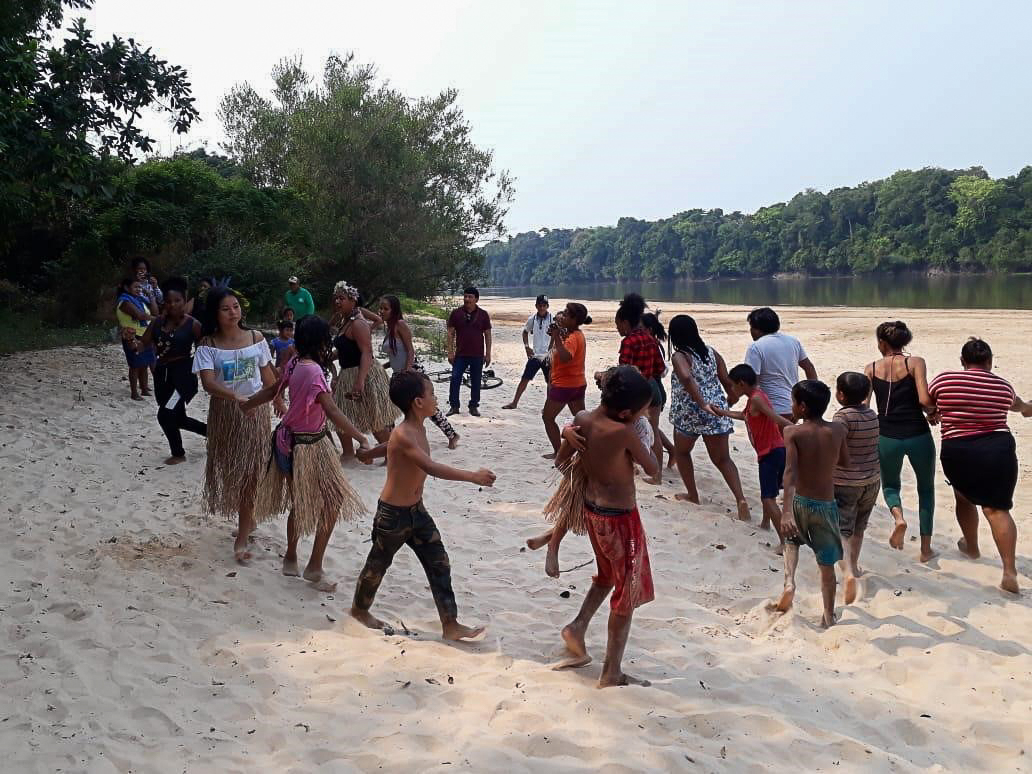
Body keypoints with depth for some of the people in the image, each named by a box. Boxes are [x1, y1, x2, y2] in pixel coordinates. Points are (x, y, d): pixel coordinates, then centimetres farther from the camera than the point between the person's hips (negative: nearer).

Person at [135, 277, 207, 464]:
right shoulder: (157, 323, 3)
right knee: (178, 418, 15)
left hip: (183, 375, -6)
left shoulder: (193, 325, -10)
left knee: (165, 415, -14)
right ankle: (211, 431, 40)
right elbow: (143, 345, 0)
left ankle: (178, 453, 9)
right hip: (162, 375, 6)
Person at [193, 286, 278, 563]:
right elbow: (208, 383, -22)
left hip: (256, 411, 0)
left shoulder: (256, 339, -3)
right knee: (231, 470, 11)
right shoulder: (208, 346, -9)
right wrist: (236, 397, -37)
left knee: (251, 472, -1)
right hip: (224, 413, 0)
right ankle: (248, 519, 35)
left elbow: (268, 376, 7)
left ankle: (242, 538, 5)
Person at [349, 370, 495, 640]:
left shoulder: (418, 429, 1)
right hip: (393, 514, -8)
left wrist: (369, 454, 41)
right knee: (378, 564, 15)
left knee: (439, 564, 4)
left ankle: (451, 625, 9)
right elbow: (432, 467, -42)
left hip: (416, 510, 8)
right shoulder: (403, 435, -28)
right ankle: (359, 608, 40)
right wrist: (473, 476, -47)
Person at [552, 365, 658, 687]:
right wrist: (644, 441, 3)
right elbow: (653, 469, -13)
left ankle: (578, 627, 25)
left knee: (607, 576, 31)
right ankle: (612, 673, 15)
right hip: (620, 519, -7)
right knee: (628, 593, 9)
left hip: (592, 510, 7)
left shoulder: (582, 419, -7)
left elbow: (560, 459, 8)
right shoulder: (624, 432, -27)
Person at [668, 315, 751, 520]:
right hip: (717, 412, 4)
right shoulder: (711, 352, 6)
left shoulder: (679, 357, -11)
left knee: (681, 451, 23)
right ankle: (741, 499, -8)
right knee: (723, 459, 10)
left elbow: (687, 378, -31)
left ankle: (692, 494, 29)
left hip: (689, 414, -4)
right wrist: (729, 402, 23)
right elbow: (727, 381, 6)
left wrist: (702, 404, -33)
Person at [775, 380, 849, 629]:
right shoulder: (838, 429, -4)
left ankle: (789, 582, 7)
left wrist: (786, 511, -33)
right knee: (827, 566, 15)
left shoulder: (792, 432, -12)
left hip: (800, 503, -1)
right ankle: (829, 617, 23)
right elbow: (845, 462, 12)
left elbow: (790, 471, -25)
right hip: (826, 506, 1)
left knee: (791, 540, 29)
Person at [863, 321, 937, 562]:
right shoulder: (916, 363, -2)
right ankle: (925, 548, 19)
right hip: (918, 435, -1)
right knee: (926, 488, 21)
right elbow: (924, 400, -13)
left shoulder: (871, 369, 3)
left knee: (890, 484, 26)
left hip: (887, 437, 1)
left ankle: (898, 516, -8)